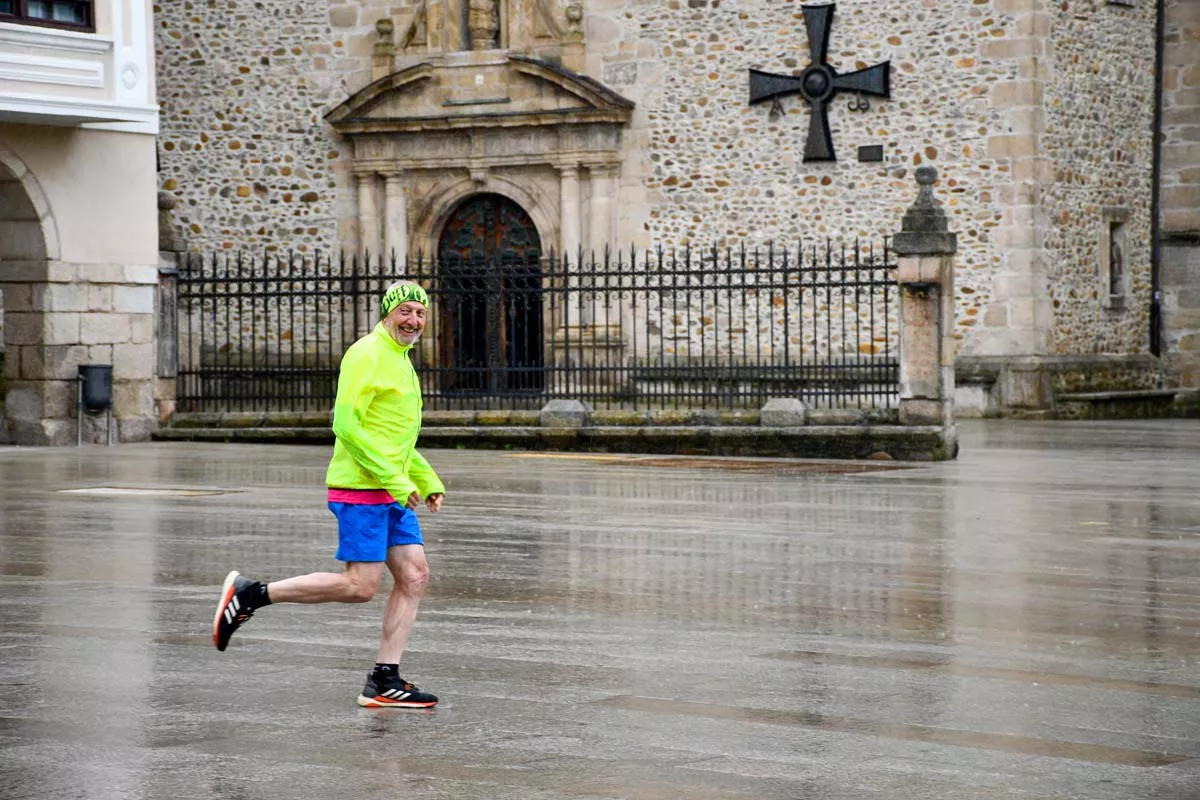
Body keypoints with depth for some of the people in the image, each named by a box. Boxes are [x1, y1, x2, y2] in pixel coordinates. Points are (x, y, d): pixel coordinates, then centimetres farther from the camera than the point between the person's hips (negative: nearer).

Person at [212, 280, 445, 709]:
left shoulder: (400, 361, 19)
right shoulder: (367, 354, -12)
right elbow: (346, 424, -20)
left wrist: (427, 480, 18)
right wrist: (394, 479, -22)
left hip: (394, 494, 9)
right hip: (360, 491, -9)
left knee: (414, 577, 1)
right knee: (360, 586, -10)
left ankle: (384, 681, 4)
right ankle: (250, 594, -1)